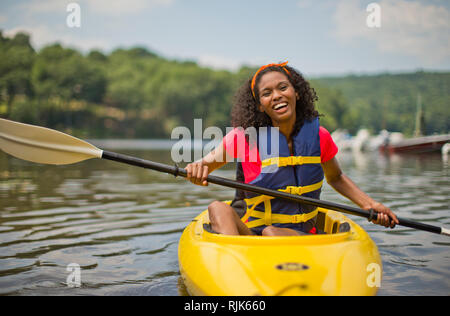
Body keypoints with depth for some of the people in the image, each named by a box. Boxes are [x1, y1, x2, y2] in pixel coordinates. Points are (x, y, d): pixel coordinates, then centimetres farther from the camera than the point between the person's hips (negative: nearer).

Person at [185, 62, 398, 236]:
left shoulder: (318, 136, 1)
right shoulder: (244, 136, -6)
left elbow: (335, 178, 19)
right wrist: (197, 169, -24)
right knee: (218, 208, -32)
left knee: (272, 233, -34)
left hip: (300, 237, 1)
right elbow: (206, 164, 1)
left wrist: (369, 204, 6)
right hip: (249, 233, -1)